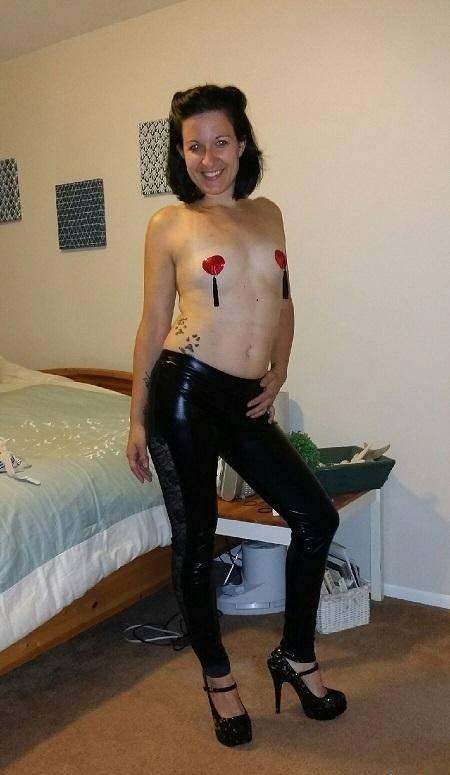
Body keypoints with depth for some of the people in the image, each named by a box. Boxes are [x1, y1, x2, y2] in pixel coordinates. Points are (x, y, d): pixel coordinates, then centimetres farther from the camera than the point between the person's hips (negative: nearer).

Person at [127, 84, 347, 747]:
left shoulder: (268, 213, 12)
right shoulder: (169, 224, 0)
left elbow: (284, 303, 19)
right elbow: (153, 323, 3)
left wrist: (277, 375, 6)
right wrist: (137, 418, 4)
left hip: (246, 401, 5)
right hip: (185, 392, -4)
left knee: (316, 518, 6)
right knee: (194, 540, 6)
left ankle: (296, 657, 27)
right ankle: (218, 677, 28)